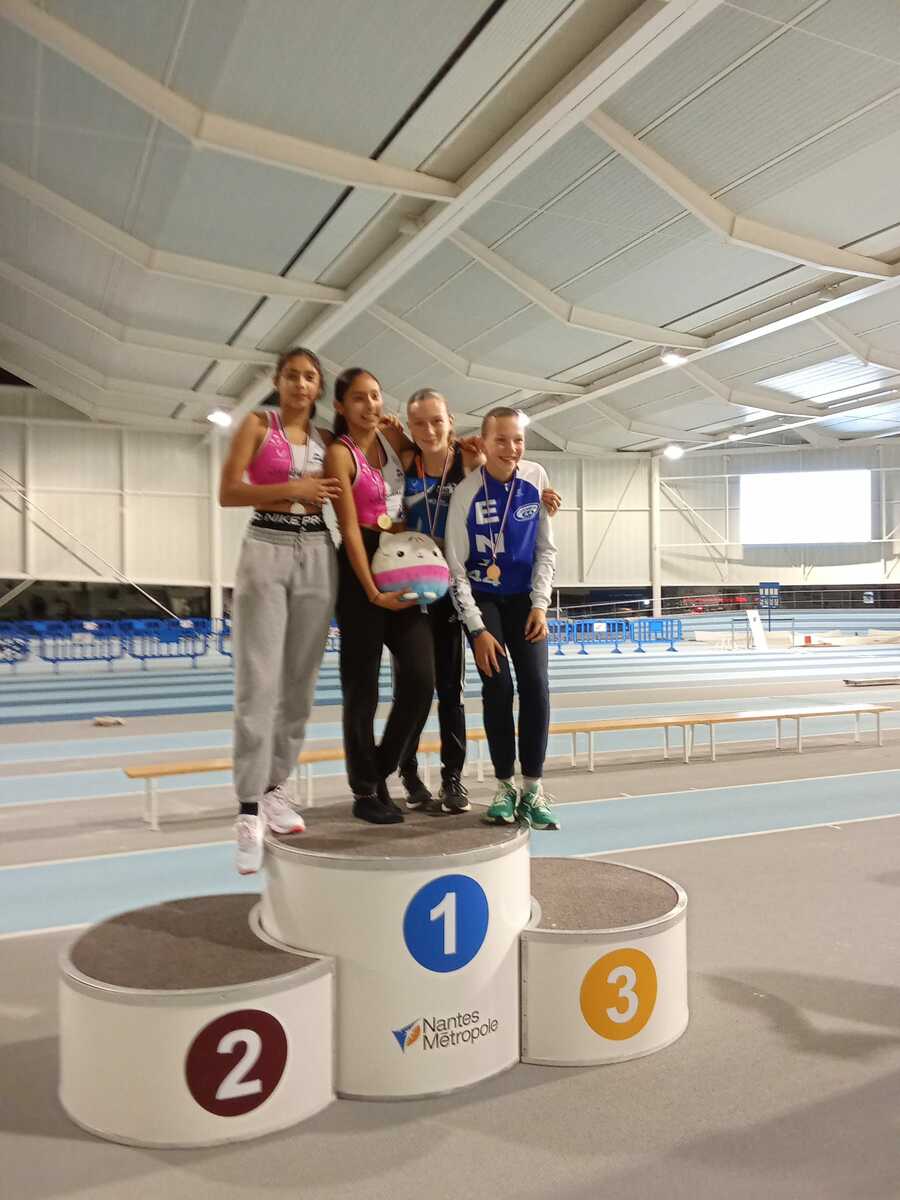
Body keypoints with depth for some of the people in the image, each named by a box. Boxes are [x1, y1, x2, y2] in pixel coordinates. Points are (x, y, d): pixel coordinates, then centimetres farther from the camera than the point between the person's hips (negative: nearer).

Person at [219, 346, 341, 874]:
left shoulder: (327, 439, 14)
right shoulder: (257, 424, 4)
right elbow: (228, 492, -4)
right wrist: (292, 489, -13)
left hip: (317, 556, 5)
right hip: (267, 551, -4)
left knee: (301, 680, 5)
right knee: (259, 682, -10)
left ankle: (276, 788, 17)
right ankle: (250, 811, -8)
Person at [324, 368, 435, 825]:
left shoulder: (393, 437, 11)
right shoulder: (339, 453, -6)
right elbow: (349, 528, -13)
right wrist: (372, 591, -19)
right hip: (361, 568, -6)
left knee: (420, 677, -3)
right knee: (362, 684, 1)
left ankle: (380, 774, 17)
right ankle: (365, 792, 13)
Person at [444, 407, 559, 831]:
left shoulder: (536, 478, -7)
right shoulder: (467, 492, -16)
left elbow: (546, 548, 0)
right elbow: (455, 567, -13)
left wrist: (540, 605, -9)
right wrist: (477, 629, -16)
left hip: (524, 598, 2)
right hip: (483, 598, -2)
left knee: (536, 685, -10)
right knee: (498, 687, -12)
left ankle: (533, 789, 0)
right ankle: (505, 787, 4)